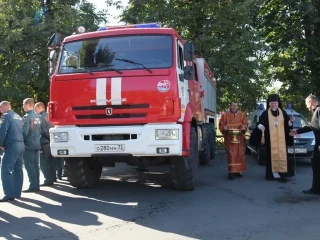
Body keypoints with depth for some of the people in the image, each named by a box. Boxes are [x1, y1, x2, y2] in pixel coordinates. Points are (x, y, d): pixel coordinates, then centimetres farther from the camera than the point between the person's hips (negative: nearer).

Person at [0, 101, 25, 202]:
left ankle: (9, 194, -11)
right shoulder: (18, 116, 20)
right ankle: (17, 193, 15)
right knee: (18, 170, 12)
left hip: (12, 145, -9)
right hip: (21, 145, 9)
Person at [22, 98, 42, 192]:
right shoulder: (37, 116, 9)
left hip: (29, 145, -8)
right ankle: (36, 185, 16)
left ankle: (33, 186, -4)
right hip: (37, 144, 8)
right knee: (35, 165, 12)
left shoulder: (27, 117, -15)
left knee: (29, 166, -4)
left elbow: (24, 131, -19)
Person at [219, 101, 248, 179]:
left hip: (239, 138, 3)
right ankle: (231, 171, -8)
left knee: (240, 154, 5)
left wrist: (243, 127, -15)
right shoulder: (225, 115, 4)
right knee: (231, 154, -7)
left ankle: (238, 170, 16)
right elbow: (221, 124, 4)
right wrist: (224, 127, -17)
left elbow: (245, 123, 7)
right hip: (229, 138, -3)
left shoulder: (242, 114, 9)